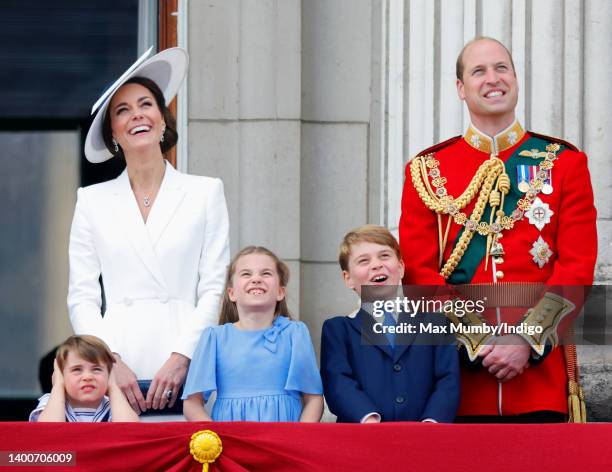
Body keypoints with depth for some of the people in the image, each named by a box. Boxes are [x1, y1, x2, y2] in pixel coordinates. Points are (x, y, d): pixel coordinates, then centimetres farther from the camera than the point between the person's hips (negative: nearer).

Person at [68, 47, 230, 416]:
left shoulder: (206, 193, 10)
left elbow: (213, 289, 5)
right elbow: (82, 297, 9)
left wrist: (181, 358, -7)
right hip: (116, 374, 1)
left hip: (184, 369, -1)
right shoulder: (93, 201, 13)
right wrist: (110, 361, -6)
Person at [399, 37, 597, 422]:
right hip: (457, 371, 0)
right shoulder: (428, 170, 8)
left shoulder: (564, 162, 8)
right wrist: (473, 343, -10)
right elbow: (418, 271, 2)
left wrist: (527, 340, -11)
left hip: (540, 367, 0)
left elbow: (579, 266, 1)